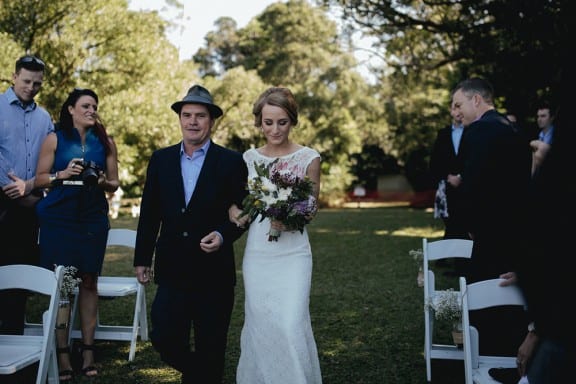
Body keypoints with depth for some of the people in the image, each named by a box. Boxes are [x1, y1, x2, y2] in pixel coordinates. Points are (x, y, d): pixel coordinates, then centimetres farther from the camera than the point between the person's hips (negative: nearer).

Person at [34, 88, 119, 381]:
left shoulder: (105, 142, 9)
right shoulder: (55, 139, 4)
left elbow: (115, 183, 12)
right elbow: (40, 179, 3)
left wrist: (103, 182, -10)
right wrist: (62, 174, -15)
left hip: (93, 220, 2)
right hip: (58, 219, -2)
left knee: (89, 282, 3)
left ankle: (87, 351, 8)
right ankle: (62, 354, 1)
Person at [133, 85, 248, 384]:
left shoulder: (231, 162, -2)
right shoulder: (161, 160, 6)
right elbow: (149, 214, 9)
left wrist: (223, 235, -18)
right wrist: (142, 259, 9)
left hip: (214, 271, -2)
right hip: (172, 269, 2)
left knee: (210, 349, 7)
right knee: (164, 339, 0)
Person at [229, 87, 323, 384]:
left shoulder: (308, 158, -2)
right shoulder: (249, 158, 7)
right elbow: (236, 201, 14)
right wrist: (236, 213, -10)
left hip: (292, 254, -3)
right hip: (256, 253, 3)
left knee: (291, 326, -11)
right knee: (258, 326, 8)